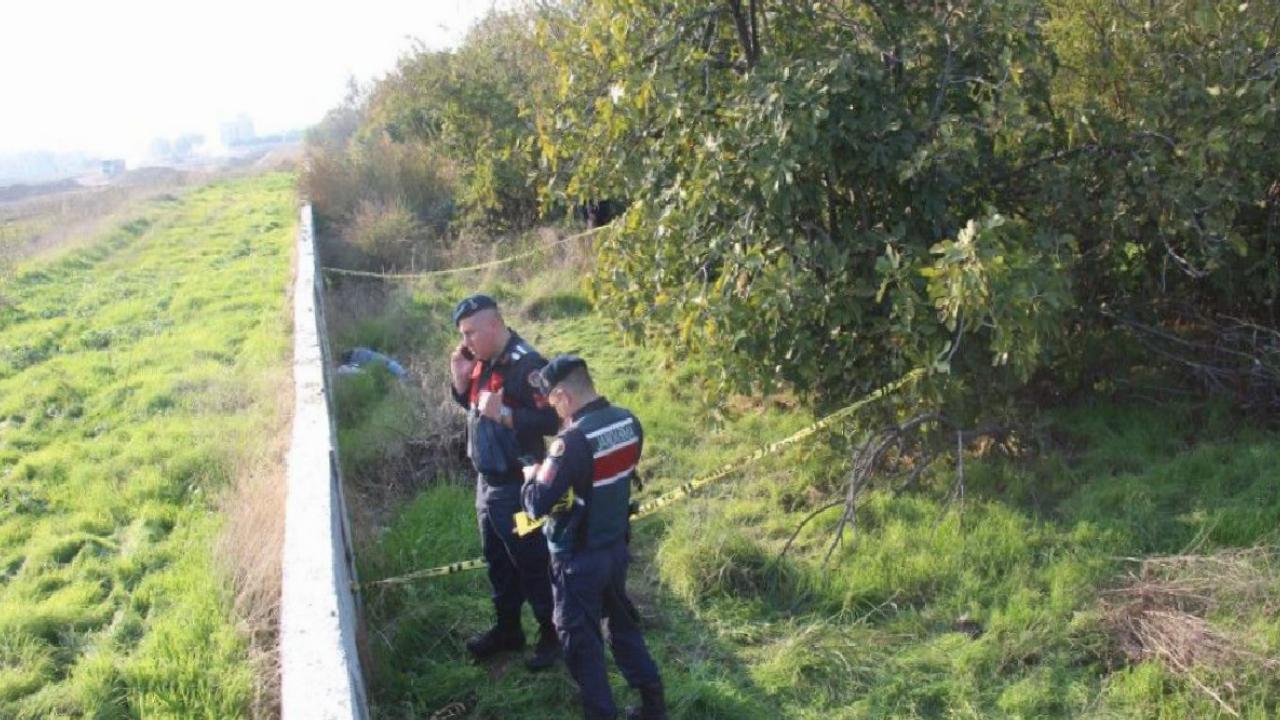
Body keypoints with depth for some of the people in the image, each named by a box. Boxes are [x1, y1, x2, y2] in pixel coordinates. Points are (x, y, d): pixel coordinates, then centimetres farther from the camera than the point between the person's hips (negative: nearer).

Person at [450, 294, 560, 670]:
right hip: (486, 480, 9)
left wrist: (502, 413, -28)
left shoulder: (527, 365, -21)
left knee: (532, 563, 4)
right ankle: (507, 627, 37)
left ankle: (551, 634, 20)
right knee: (498, 561, 21)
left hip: (518, 484, -9)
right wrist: (461, 379, 2)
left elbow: (550, 421, -26)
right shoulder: (482, 362, 5)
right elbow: (471, 405, 20)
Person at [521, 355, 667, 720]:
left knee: (581, 639, 9)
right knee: (623, 624, 23)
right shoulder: (629, 422, -4)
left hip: (579, 559, -7)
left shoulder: (573, 441, -28)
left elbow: (537, 505, -24)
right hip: (616, 546, 7)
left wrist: (532, 476, -4)